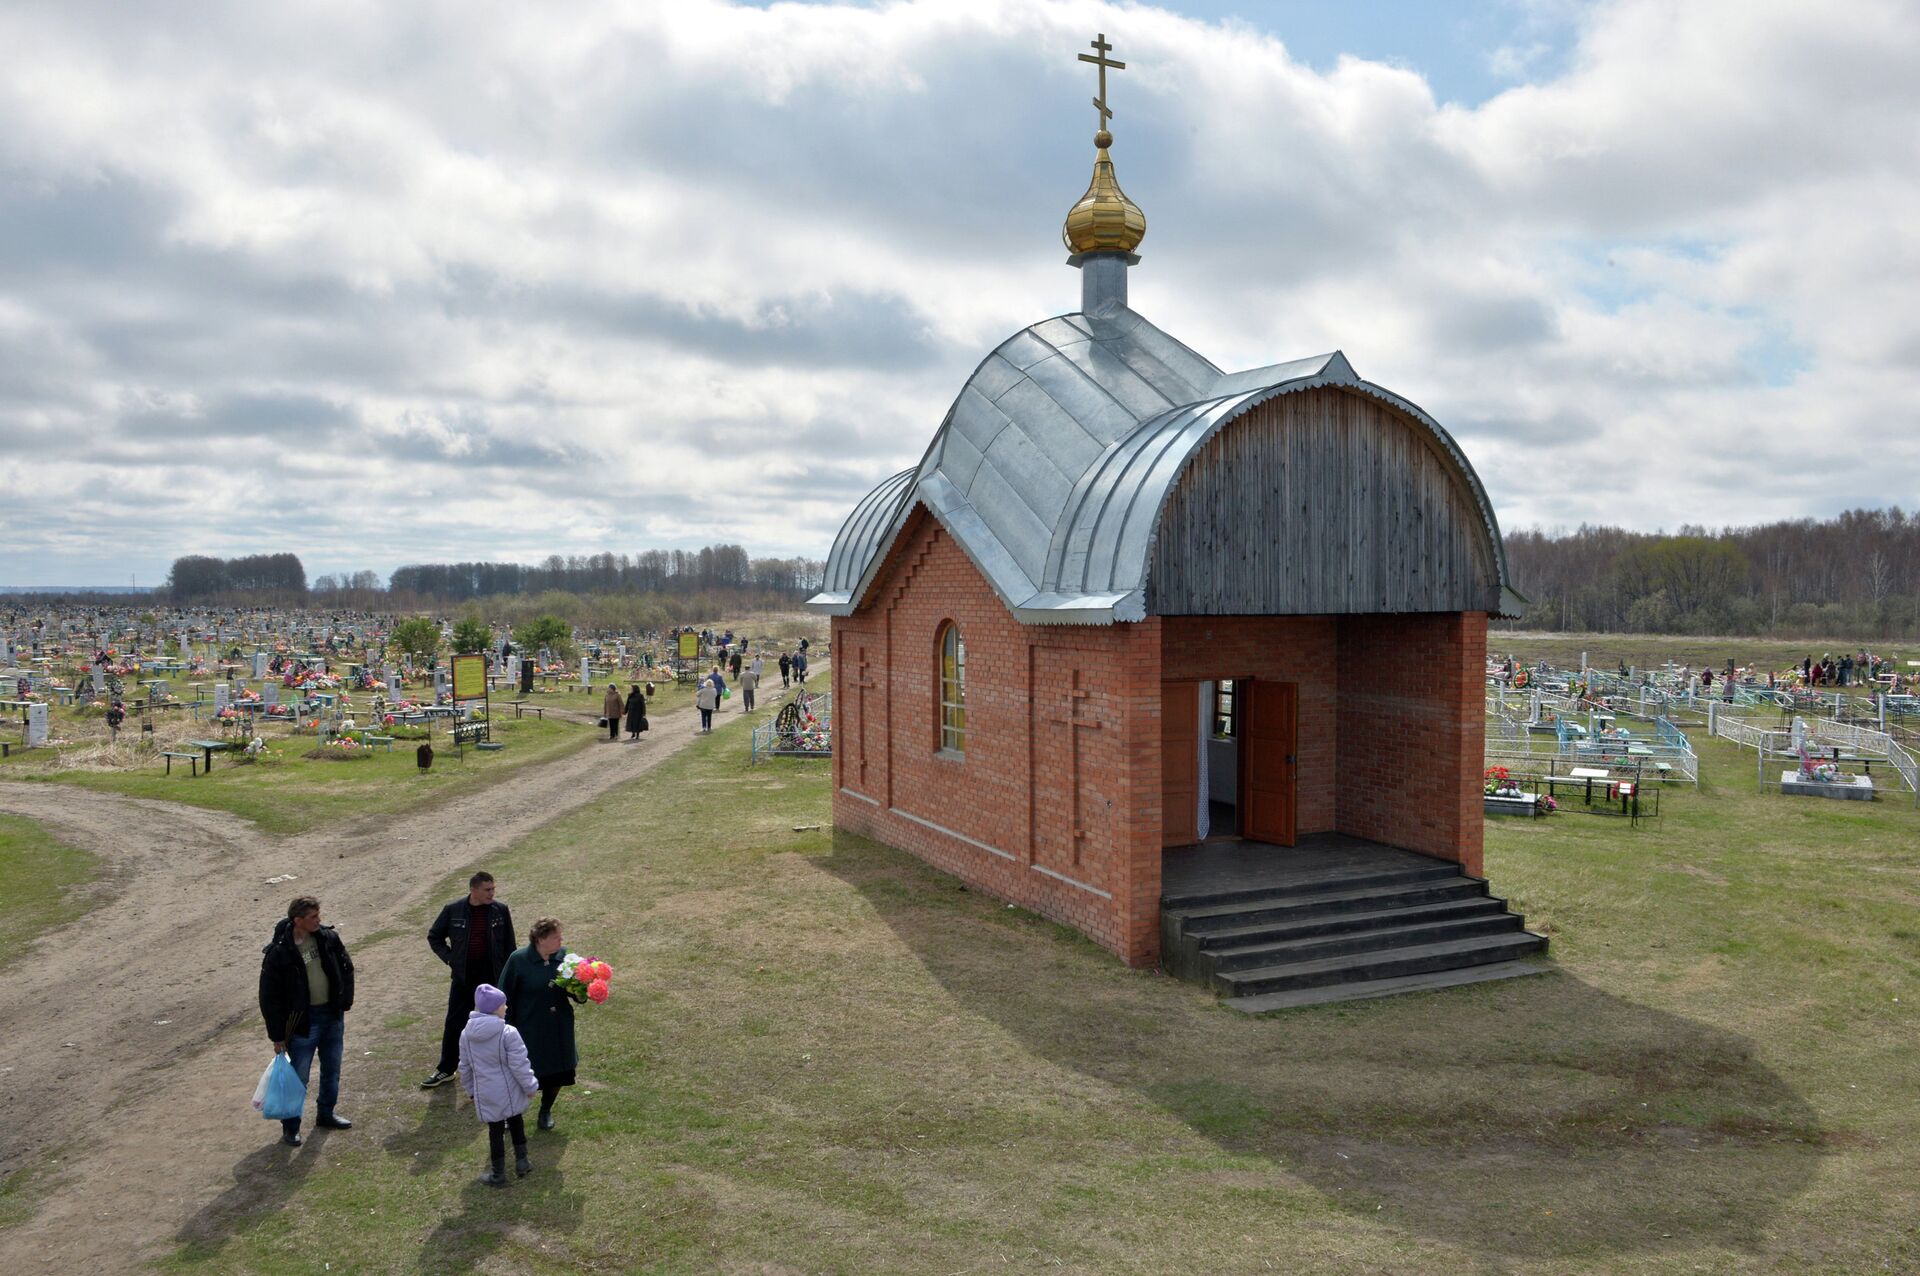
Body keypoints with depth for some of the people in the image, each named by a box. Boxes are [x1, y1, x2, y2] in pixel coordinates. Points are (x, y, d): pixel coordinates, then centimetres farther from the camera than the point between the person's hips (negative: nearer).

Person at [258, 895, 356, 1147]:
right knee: (298, 1077, 4)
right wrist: (277, 1035, -10)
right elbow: (269, 997, -12)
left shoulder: (328, 938, -5)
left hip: (332, 1015, 5)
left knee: (332, 1070, 18)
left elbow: (346, 968, 10)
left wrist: (344, 1001, 6)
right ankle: (290, 1126, 23)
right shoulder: (278, 953, -19)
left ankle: (326, 1114, 38)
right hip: (302, 1021, -5)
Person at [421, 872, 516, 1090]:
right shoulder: (453, 910, -6)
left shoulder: (501, 910, -6)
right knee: (455, 1022, 9)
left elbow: (509, 944, 1)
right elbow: (434, 937, 9)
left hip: (492, 976, -1)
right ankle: (446, 1069, 24)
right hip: (464, 976, 1)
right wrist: (449, 958, -3)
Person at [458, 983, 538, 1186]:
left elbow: (465, 1067, 6)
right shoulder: (508, 1033, -21)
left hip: (486, 1094, 3)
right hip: (509, 1092, -2)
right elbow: (519, 1066, -18)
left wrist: (470, 1090, 20)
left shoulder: (466, 1034, -4)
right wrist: (531, 1086, -4)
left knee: (495, 1131, 13)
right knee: (516, 1123, 21)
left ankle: (498, 1174, 20)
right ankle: (522, 1162, 28)